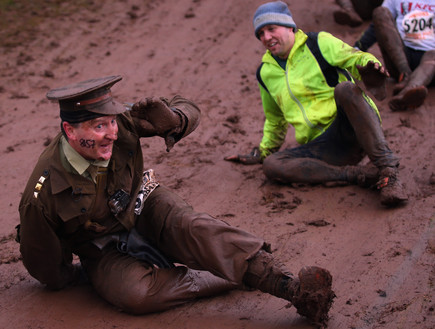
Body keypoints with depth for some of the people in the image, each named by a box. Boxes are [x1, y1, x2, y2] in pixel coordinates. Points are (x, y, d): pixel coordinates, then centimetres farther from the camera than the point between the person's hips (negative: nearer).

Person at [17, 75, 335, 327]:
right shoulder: (44, 192, -27)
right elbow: (42, 262, -12)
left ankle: (295, 288, -45)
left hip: (146, 207, 1)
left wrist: (171, 121, -32)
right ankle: (236, 278, -21)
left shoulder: (122, 123, -21)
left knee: (192, 228, -33)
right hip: (106, 248, -1)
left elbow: (188, 110, -10)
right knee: (135, 294, -34)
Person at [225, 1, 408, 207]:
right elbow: (274, 120, 34)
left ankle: (387, 169, -40)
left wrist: (369, 65, -30)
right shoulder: (265, 72, 19)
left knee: (345, 89, -36)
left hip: (352, 126, -5)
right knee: (271, 165, -21)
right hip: (321, 147, 5)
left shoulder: (319, 43, 5)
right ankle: (358, 174, -28)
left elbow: (356, 58, -7)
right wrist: (263, 151, 39)